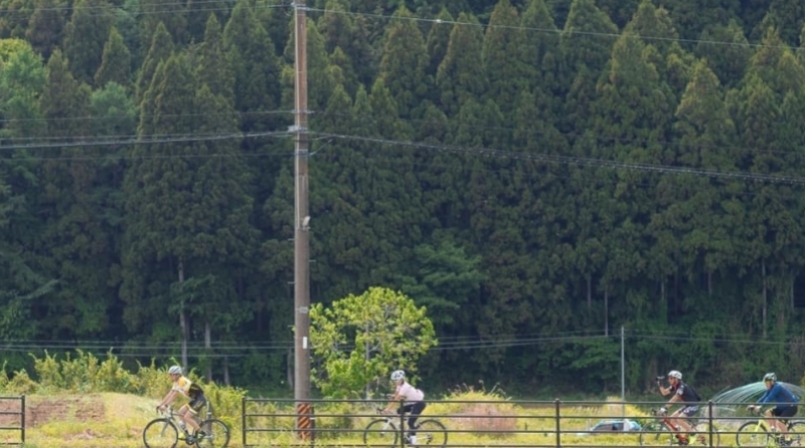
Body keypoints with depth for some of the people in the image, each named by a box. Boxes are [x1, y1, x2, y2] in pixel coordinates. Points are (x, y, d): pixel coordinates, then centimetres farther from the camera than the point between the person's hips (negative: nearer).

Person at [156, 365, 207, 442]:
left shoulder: (182, 381, -20)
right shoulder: (177, 382, 9)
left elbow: (174, 395, -27)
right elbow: (170, 394, 10)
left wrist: (165, 405, -30)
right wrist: (160, 404, 5)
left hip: (199, 400, -10)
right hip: (194, 400, 10)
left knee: (186, 417, -16)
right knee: (180, 413, 7)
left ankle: (200, 432, -4)